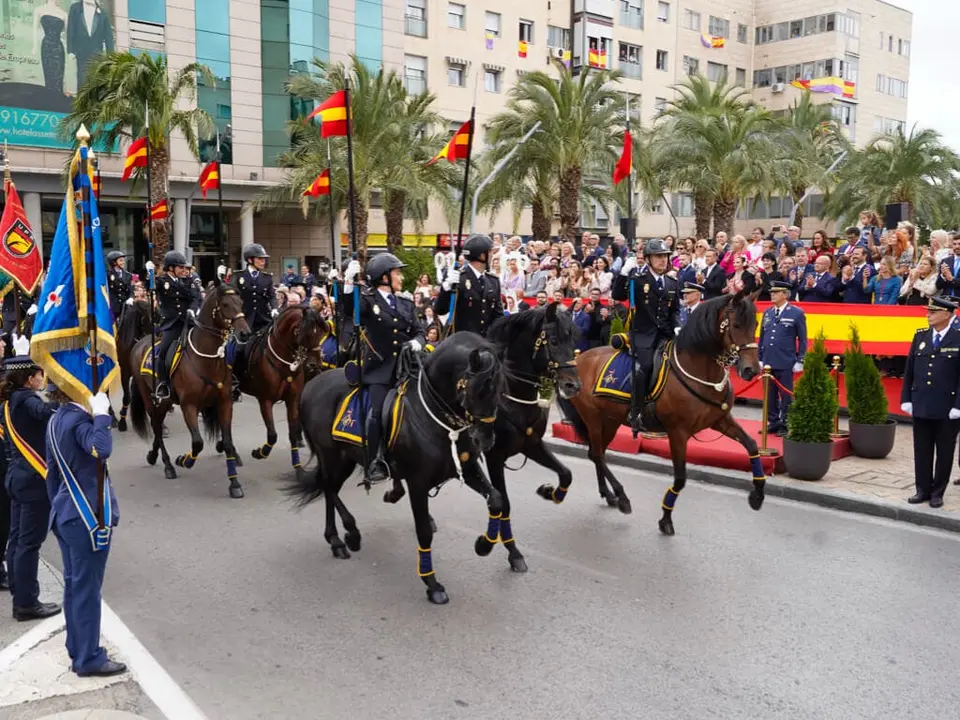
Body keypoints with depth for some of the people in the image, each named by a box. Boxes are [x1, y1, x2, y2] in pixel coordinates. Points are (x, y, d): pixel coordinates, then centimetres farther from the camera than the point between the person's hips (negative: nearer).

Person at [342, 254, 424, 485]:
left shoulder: (406, 305, 16)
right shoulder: (369, 300, 2)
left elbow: (419, 332, 13)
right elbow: (349, 310, -17)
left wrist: (417, 342, -10)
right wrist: (349, 283, -30)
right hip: (379, 368, -4)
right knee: (376, 415, -14)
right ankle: (372, 466, -8)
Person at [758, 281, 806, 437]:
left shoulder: (796, 313, -3)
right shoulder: (767, 312, 11)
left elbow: (802, 340, -2)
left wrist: (800, 361, -6)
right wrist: (759, 358, 12)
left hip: (785, 363, -5)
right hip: (768, 362, 5)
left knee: (786, 395, 3)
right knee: (770, 395, 9)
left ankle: (785, 425, 11)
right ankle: (773, 423, 19)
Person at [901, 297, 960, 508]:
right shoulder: (920, 336, 6)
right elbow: (909, 370, 9)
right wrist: (906, 399, 6)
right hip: (920, 406, 4)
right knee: (922, 451, 10)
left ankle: (937, 493, 17)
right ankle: (923, 490, 20)